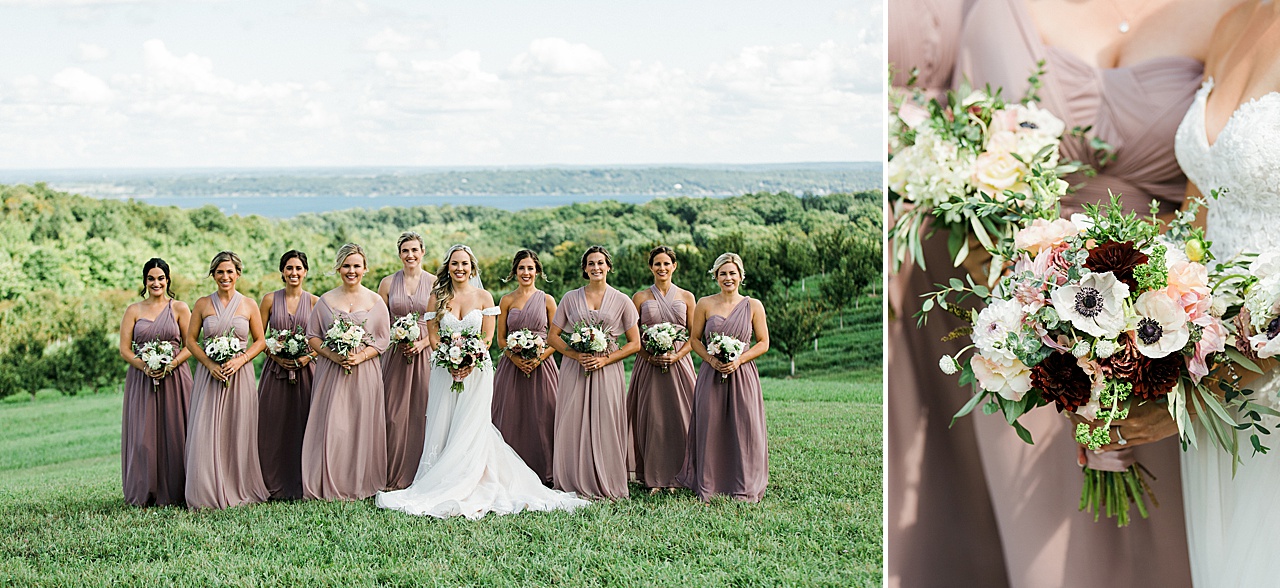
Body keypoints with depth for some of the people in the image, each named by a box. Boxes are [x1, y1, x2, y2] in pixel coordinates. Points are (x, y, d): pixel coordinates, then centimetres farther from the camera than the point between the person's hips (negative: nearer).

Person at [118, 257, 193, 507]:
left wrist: (171, 364, -14)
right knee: (143, 436, -2)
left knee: (174, 435, -2)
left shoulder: (179, 308, 6)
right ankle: (144, 494, 6)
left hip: (174, 379, -1)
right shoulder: (133, 311, 9)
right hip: (142, 380, 1)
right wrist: (145, 366, -12)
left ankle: (174, 492, 4)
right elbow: (124, 349, 4)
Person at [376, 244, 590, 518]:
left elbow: (487, 336, -1)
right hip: (445, 370, 1)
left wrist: (470, 361, -16)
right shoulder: (437, 298, 5)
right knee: (443, 429, -2)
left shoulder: (484, 297, 2)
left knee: (471, 429, -6)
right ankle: (442, 488, 4)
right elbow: (433, 336, 2)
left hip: (477, 369, -1)